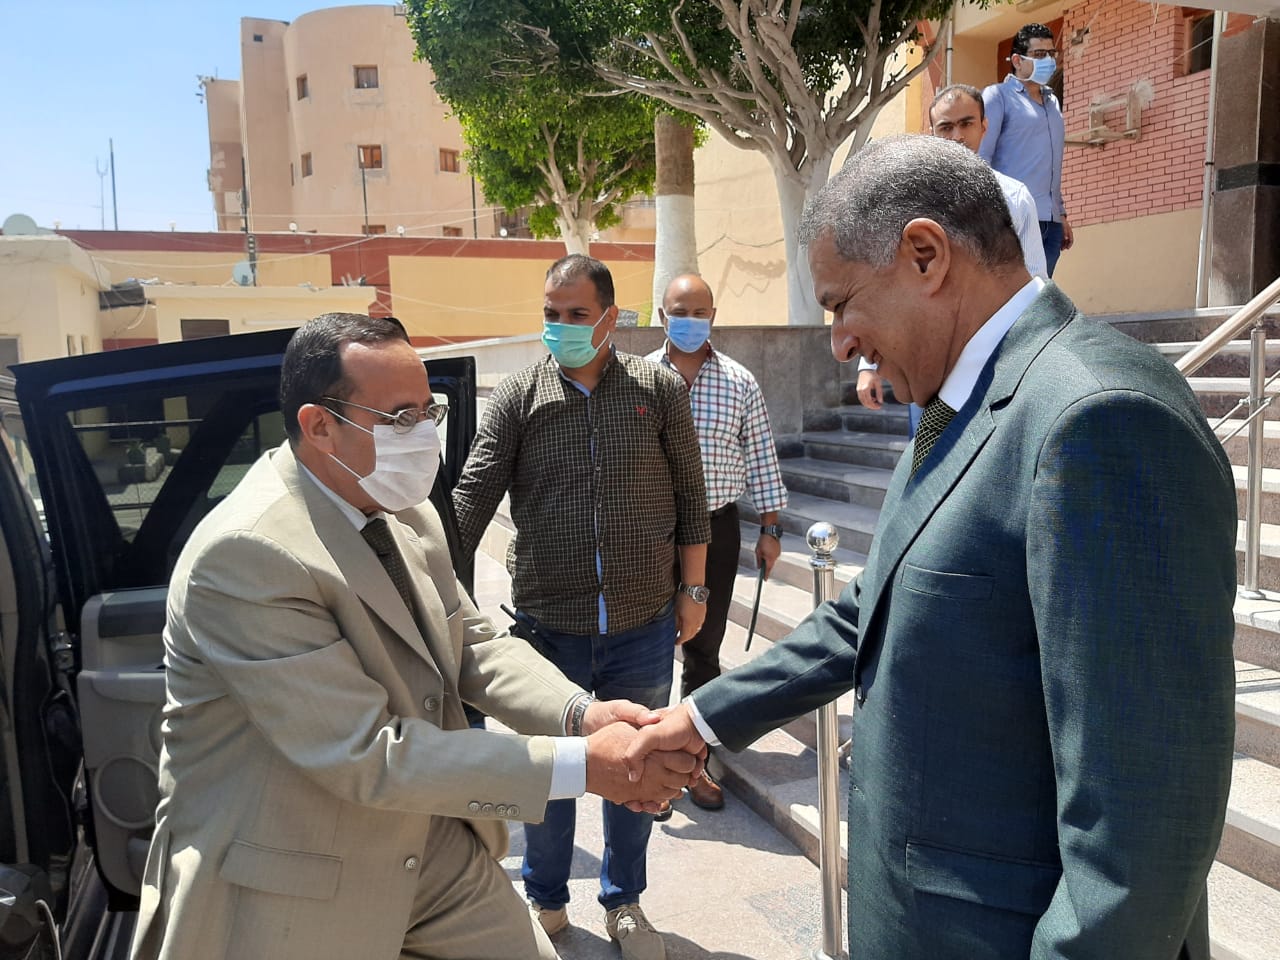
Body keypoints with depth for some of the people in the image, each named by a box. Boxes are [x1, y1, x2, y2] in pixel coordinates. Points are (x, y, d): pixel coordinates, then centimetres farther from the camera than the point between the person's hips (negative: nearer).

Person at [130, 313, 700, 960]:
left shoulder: (406, 513, -1)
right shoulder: (244, 554, -26)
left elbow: (472, 644, 4)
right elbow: (367, 756, -28)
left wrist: (582, 714, -14)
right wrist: (582, 765, -28)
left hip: (431, 846, 7)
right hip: (291, 893, -6)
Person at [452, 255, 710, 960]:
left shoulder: (660, 390, 0)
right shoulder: (517, 398, -3)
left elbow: (690, 497, 5)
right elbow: (471, 499, -9)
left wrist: (693, 590, 5)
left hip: (643, 628, 1)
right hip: (548, 627, 0)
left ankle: (624, 901, 40)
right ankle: (545, 899, 41)